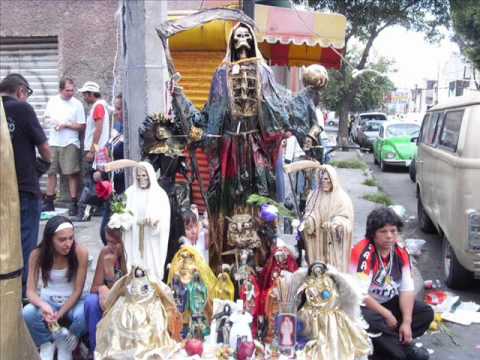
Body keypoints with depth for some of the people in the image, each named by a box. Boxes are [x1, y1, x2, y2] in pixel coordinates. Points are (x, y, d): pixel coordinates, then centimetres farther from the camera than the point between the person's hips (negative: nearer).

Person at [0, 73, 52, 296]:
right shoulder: (22, 108, -9)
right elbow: (44, 149, -7)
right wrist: (44, 162, 12)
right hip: (25, 188, -5)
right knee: (25, 244, 5)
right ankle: (22, 293, 10)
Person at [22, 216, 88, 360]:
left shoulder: (80, 253, -19)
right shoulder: (37, 255, -14)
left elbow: (78, 290, -15)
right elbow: (31, 290, -14)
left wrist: (59, 314, -26)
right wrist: (43, 306, -36)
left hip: (72, 301, -1)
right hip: (48, 301, 1)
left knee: (83, 314, -35)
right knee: (27, 313, -31)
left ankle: (66, 344, 1)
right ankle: (46, 344, 1)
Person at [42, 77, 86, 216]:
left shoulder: (77, 104, -4)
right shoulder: (53, 101, 7)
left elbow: (81, 126, -5)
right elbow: (46, 117, 15)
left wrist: (66, 124, -15)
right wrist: (52, 121, -6)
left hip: (70, 143, -4)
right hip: (53, 142, 4)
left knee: (72, 173, -7)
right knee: (51, 172, 10)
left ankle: (74, 204, -1)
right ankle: (49, 202, 21)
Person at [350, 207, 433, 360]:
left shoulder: (401, 252, -5)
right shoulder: (363, 253, -24)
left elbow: (407, 289, -6)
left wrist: (407, 322, -18)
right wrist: (387, 315, -20)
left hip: (390, 302, 7)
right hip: (363, 305, -6)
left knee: (426, 313, -5)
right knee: (369, 321, -37)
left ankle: (386, 342, -17)